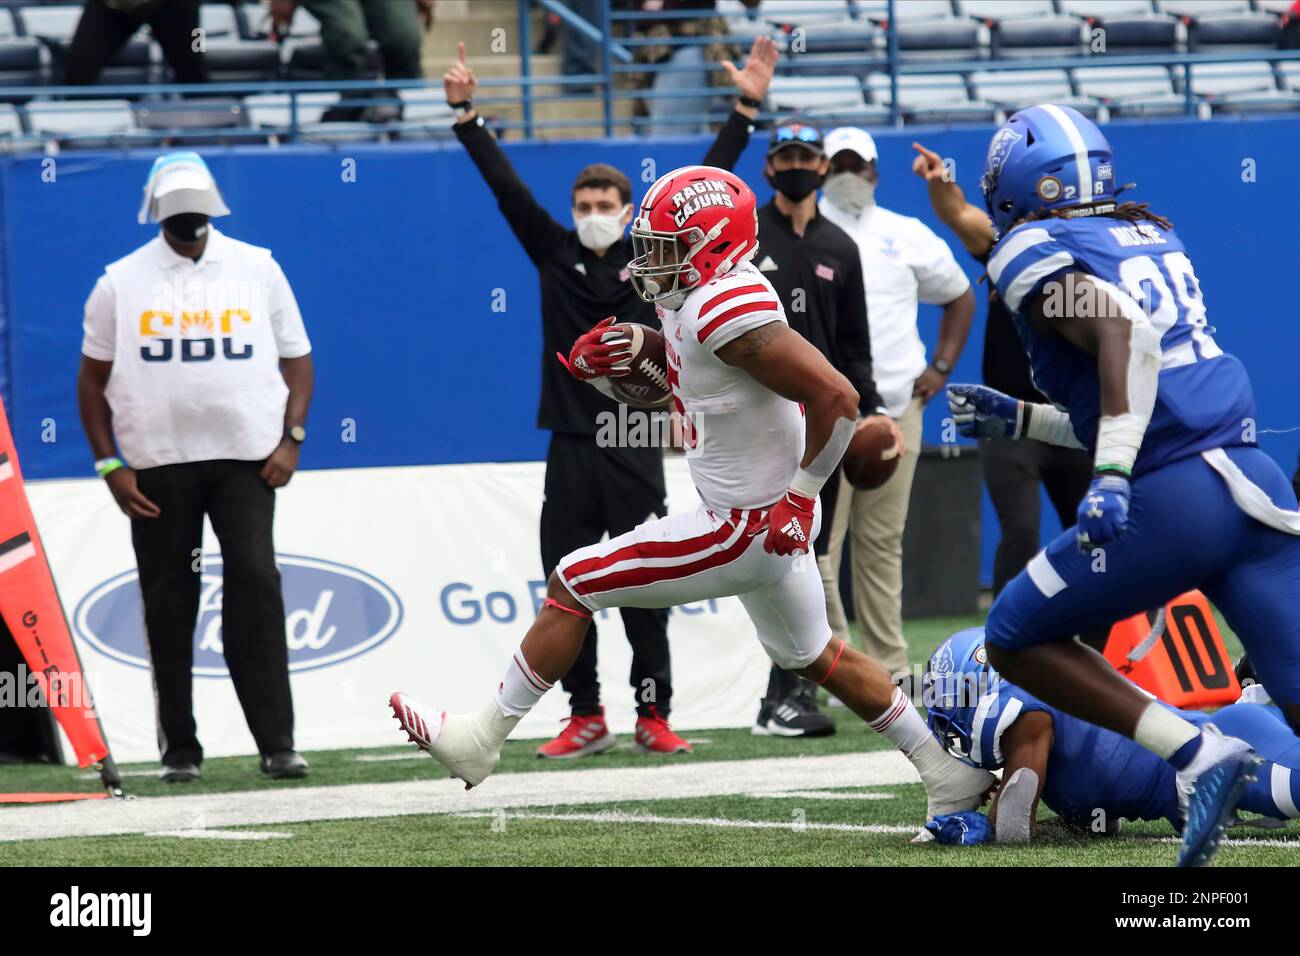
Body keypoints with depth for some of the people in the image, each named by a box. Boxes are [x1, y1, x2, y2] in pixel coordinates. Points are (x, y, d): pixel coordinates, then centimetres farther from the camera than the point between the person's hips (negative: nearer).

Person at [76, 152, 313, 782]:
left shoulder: (258, 270, 6)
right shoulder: (122, 282, 4)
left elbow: (297, 359, 10)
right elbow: (93, 378, 8)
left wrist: (291, 438, -3)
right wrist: (110, 465, -1)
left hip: (245, 459, 0)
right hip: (157, 464, 1)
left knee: (256, 586, -12)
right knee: (168, 604, 3)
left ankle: (276, 743, -13)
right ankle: (179, 748, 12)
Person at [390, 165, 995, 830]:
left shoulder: (730, 309, -25)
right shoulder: (692, 300, 5)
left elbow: (837, 398, -28)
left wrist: (800, 496, -20)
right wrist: (600, 364, -1)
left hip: (745, 527, -10)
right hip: (767, 525, 10)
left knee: (571, 584, -2)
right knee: (813, 657, 24)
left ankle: (482, 739, 8)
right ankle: (951, 774, 27)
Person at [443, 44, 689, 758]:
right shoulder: (555, 255, 6)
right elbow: (506, 186, 2)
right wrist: (465, 115, -4)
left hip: (635, 445, -2)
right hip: (571, 449, 2)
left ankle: (653, 716, 5)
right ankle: (586, 717, 12)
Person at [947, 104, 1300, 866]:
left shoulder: (1035, 253, 0)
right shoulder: (1153, 234, 23)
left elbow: (1127, 334, -19)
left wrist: (1111, 473, -27)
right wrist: (1019, 420, 35)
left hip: (1172, 497, -7)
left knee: (1018, 639, 11)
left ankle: (1197, 754, -6)